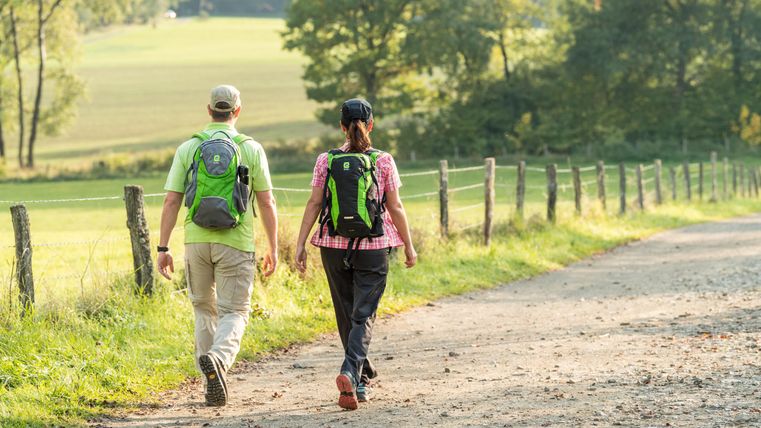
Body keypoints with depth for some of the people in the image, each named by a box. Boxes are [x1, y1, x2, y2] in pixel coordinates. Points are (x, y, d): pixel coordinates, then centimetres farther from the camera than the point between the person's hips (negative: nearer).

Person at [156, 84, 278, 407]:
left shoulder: (188, 148, 3)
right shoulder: (251, 149, 0)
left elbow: (171, 202, 0)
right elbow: (267, 203, 1)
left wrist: (163, 248, 4)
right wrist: (273, 248, 9)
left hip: (197, 241, 2)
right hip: (235, 244, -2)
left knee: (204, 310, 18)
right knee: (234, 313, 2)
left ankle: (212, 381, 16)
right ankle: (218, 359, -29)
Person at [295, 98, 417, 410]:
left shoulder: (326, 161, 0)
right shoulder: (383, 161, -4)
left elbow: (314, 204, -3)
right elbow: (395, 207, -2)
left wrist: (300, 245, 0)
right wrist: (409, 246, 8)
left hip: (334, 246, 2)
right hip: (373, 247, -2)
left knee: (346, 314, 15)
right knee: (363, 316, -2)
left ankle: (362, 380, 24)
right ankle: (350, 373, -25)